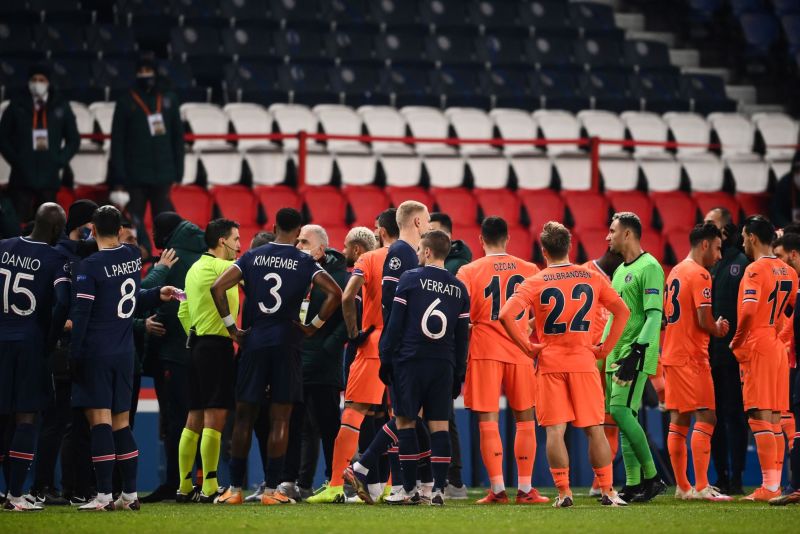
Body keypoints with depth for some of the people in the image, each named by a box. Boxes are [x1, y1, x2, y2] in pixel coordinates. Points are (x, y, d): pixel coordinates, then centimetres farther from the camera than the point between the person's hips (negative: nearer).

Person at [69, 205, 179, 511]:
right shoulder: (133, 257, 7)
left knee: (100, 420, -7)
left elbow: (80, 315, -14)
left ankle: (104, 496, -11)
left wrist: (74, 355, -11)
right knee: (121, 423, 12)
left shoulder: (90, 266, -12)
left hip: (96, 352, -6)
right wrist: (159, 296, 29)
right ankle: (130, 494, 12)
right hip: (124, 353, 6)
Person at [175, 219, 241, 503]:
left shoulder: (195, 269, 17)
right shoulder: (220, 267, -9)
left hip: (198, 345, 9)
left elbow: (183, 312, 20)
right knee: (214, 418, -9)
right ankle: (209, 488, -11)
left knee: (194, 420, 11)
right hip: (217, 346, -9)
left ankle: (184, 487, 12)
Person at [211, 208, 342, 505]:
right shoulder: (305, 262, -1)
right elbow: (335, 293, -12)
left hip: (254, 343, 2)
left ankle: (235, 489, 8)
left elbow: (217, 287, -3)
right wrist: (314, 325, -1)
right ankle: (271, 490, -2)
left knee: (244, 416, 8)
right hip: (286, 343, -2)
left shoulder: (252, 257, 5)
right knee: (279, 419, 1)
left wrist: (231, 327, 3)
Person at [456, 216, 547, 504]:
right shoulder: (529, 270, 5)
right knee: (525, 419, 11)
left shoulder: (469, 271, -3)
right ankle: (525, 489, 10)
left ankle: (497, 489, -6)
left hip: (484, 351, -2)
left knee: (488, 421, 0)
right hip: (520, 351, 2)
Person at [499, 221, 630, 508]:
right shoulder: (592, 278, 3)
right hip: (583, 362, 2)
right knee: (594, 429, 7)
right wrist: (606, 347, 8)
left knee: (555, 430, 0)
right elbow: (622, 311, 4)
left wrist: (528, 347, -6)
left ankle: (563, 492, -6)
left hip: (549, 363, -2)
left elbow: (506, 315, -15)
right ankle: (607, 492, 6)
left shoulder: (535, 282, -4)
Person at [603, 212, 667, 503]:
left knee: (621, 411, -17)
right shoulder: (620, 271, 20)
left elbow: (654, 316, -16)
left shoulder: (649, 268, -9)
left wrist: (637, 351, -23)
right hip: (615, 356, 9)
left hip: (636, 355, -9)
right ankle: (633, 485, 5)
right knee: (623, 416, 4)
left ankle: (651, 477, -9)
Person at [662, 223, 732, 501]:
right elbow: (704, 320, -18)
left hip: (671, 355, 9)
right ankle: (701, 487, -13)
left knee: (678, 421, 9)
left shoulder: (675, 272, 16)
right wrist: (718, 330, 2)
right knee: (705, 418, -8)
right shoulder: (699, 274, -12)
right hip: (692, 357, -9)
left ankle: (682, 486, 12)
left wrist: (713, 327, 15)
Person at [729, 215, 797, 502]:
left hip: (757, 346, -8)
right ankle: (775, 483, 11)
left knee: (759, 417, -8)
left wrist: (737, 340, -11)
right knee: (774, 419, 11)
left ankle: (769, 486, -11)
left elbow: (749, 310, -23)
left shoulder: (755, 269, -12)